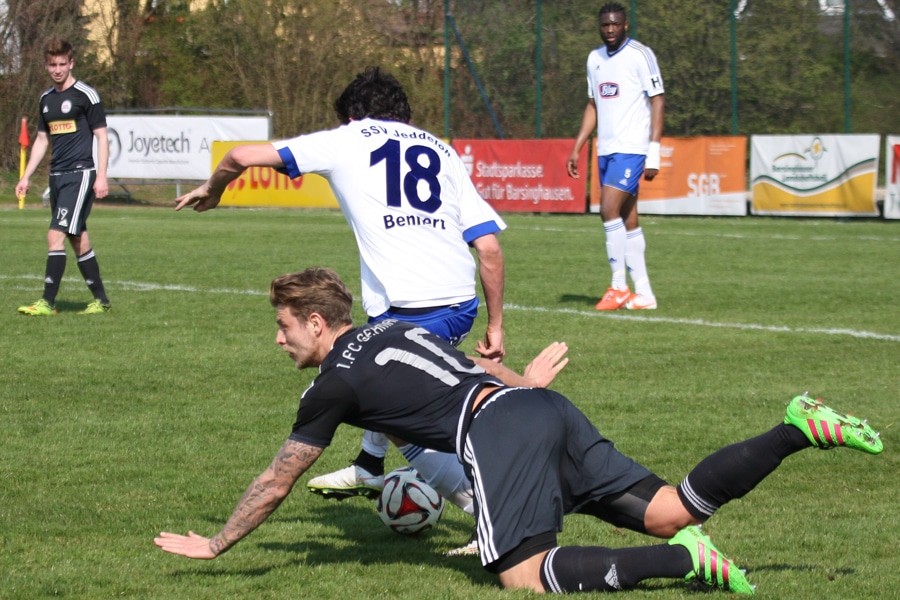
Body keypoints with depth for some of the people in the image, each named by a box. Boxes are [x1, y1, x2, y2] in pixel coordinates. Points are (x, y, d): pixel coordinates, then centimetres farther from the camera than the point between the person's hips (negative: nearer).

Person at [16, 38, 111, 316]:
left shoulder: (85, 95, -5)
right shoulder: (46, 98, 15)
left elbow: (101, 136, -6)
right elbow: (42, 139, 22)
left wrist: (101, 176, -13)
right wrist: (26, 176, 17)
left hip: (80, 174, -7)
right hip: (57, 176, 7)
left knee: (56, 235, -15)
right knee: (78, 239, 8)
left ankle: (47, 302, -16)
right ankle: (101, 300, 16)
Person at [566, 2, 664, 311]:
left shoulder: (640, 55, -7)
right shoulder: (594, 58, 14)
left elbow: (657, 101, -8)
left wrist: (654, 152, -14)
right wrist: (577, 149, 15)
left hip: (632, 147, -7)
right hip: (606, 149, 7)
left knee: (609, 209, -16)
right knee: (627, 220, 6)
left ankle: (619, 285, -7)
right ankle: (643, 294, 9)